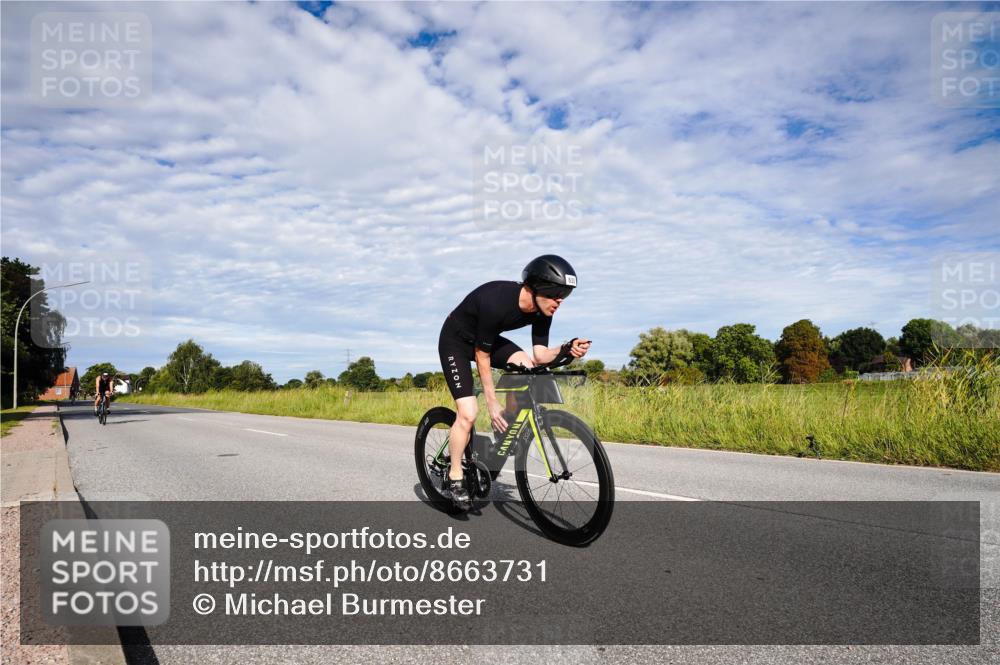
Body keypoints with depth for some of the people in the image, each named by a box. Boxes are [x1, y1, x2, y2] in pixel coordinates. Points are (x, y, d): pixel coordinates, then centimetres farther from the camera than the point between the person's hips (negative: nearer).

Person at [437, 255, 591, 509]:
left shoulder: (542, 309, -16)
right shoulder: (496, 302, -37)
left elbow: (539, 355, -14)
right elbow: (482, 356, -27)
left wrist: (567, 350, -34)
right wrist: (492, 402, -23)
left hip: (488, 339, 6)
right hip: (456, 341, -6)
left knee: (527, 369, -20)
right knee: (468, 413, -16)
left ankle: (506, 429, -1)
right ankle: (454, 477, 4)